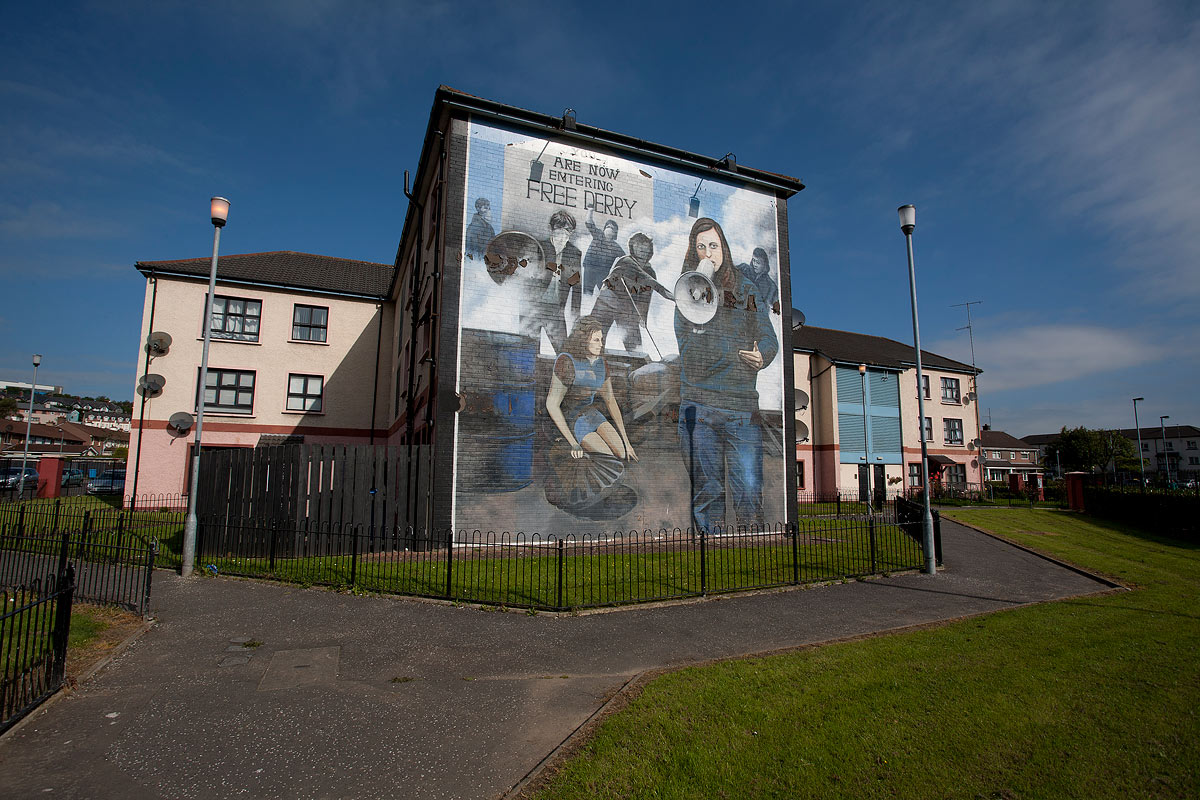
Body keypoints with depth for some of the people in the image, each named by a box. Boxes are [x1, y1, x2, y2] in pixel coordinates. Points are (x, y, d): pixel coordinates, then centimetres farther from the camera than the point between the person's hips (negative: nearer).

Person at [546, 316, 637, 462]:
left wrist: (625, 440, 1)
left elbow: (610, 400, 4)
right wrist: (573, 443, -24)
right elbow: (551, 404, -22)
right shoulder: (566, 362, -23)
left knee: (626, 457, -10)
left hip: (591, 415, 6)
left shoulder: (601, 363, -2)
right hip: (572, 421, -6)